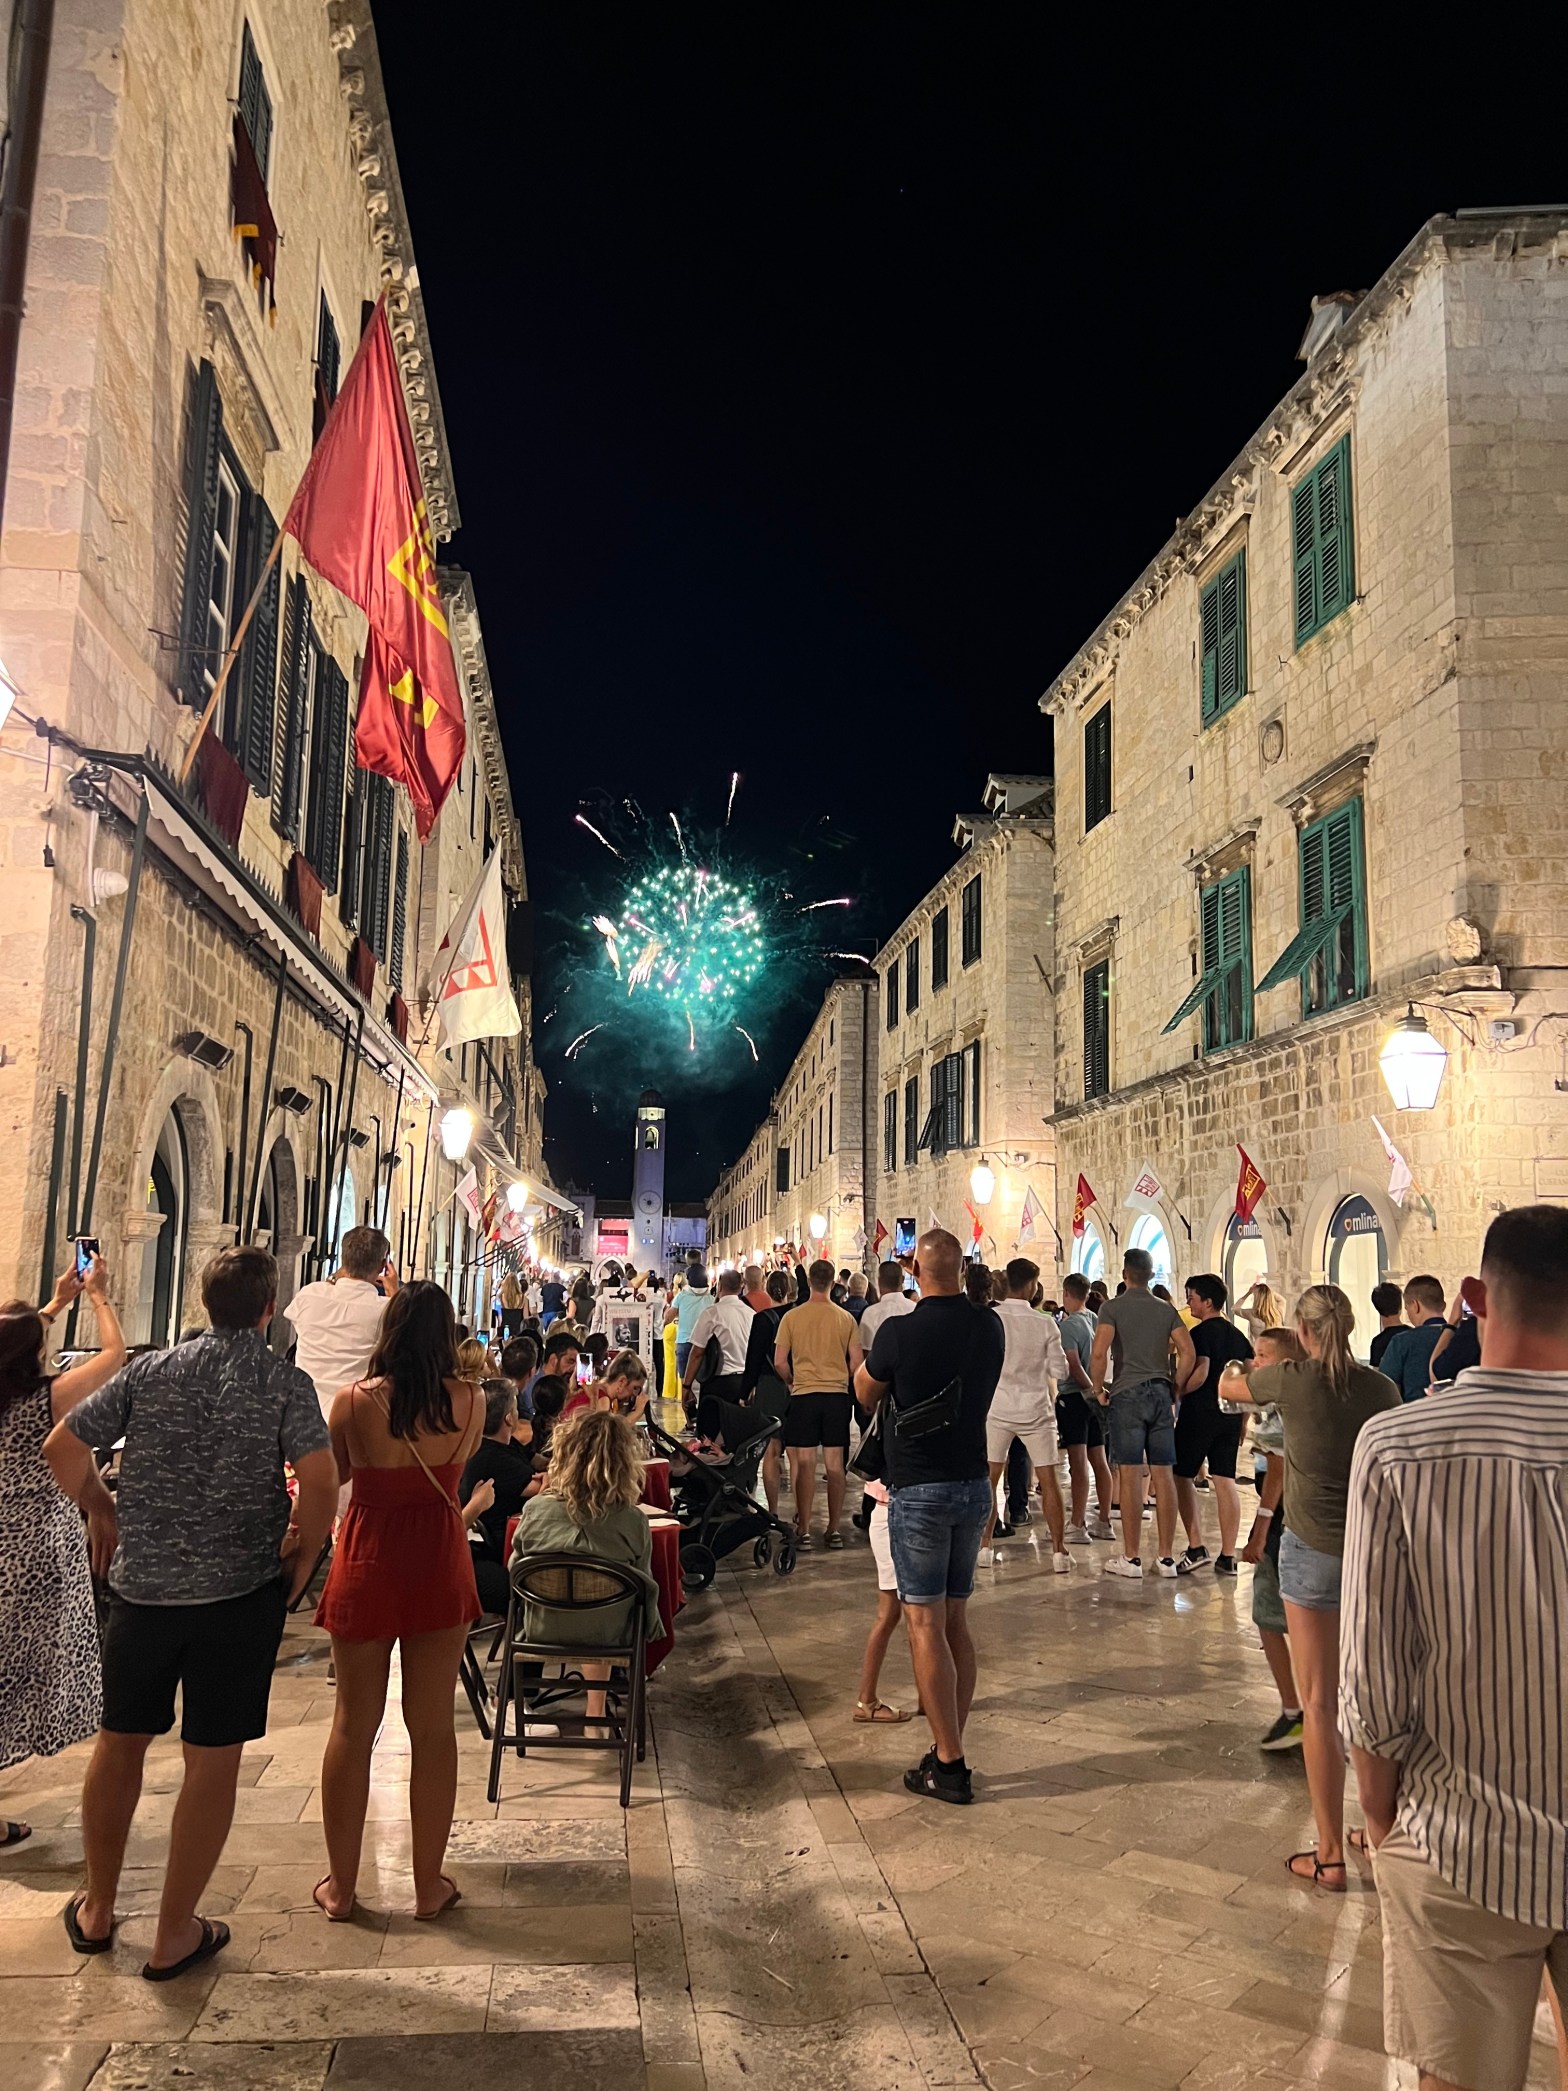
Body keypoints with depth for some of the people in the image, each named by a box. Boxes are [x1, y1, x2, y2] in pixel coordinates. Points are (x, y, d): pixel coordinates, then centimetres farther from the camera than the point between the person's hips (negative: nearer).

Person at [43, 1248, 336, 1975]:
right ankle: (174, 1935, 17)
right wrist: (301, 1557, -3)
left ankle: (97, 1910, 35)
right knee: (213, 1759, 8)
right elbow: (319, 1481, -19)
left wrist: (109, 1517, 13)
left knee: (120, 1741, 20)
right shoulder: (286, 1383, -9)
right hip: (241, 1590, -3)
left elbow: (62, 1446, 2)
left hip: (141, 1585, 4)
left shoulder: (149, 1371, 1)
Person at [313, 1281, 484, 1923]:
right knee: (432, 1727, 11)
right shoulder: (470, 1401, -9)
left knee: (352, 1725, 14)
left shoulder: (354, 1401, -13)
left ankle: (340, 1886, 25)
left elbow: (334, 1473, 4)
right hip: (440, 1563, 1)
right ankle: (429, 1885, 21)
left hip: (367, 1563, 0)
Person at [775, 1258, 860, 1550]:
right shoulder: (846, 1318, -2)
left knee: (804, 1464, 4)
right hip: (837, 1395, 1)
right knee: (835, 1464, 7)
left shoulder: (792, 1317, -5)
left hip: (803, 1394, -1)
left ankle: (804, 1530, 7)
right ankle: (834, 1529, 12)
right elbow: (856, 1362, 0)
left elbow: (779, 1362, -3)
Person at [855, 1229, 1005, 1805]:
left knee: (925, 1625, 0)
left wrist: (868, 1360, 19)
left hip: (919, 1491, -5)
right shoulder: (989, 1328, -1)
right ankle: (950, 1750, 21)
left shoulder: (899, 1332, -16)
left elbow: (866, 1394, 2)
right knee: (955, 1621, 14)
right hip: (974, 1486, 6)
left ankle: (949, 1767, 2)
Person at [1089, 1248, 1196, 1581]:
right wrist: (1175, 1387, 9)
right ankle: (1166, 1557, 9)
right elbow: (1188, 1352, 0)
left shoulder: (1113, 1307, -3)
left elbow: (1100, 1352, -15)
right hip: (1160, 1394, 4)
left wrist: (1098, 1390, -3)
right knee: (1163, 1476, 6)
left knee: (1130, 1476, -3)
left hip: (1127, 1394, -4)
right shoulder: (1166, 1310, 10)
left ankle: (1131, 1558, 0)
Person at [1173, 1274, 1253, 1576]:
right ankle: (1228, 1557, 6)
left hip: (1199, 1413, -7)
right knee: (1225, 1481, 6)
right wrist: (1243, 1421, 19)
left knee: (1182, 1476, 6)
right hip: (1230, 1415, 7)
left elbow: (1200, 1373, -24)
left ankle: (1196, 1547, -1)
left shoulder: (1200, 1333, -11)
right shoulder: (1237, 1335, 12)